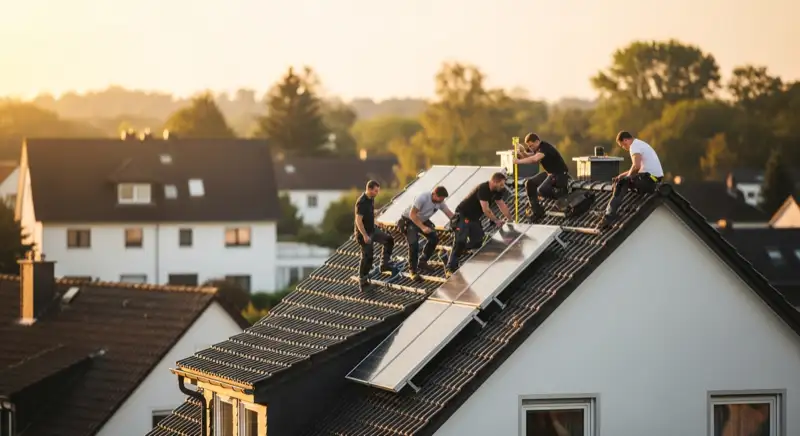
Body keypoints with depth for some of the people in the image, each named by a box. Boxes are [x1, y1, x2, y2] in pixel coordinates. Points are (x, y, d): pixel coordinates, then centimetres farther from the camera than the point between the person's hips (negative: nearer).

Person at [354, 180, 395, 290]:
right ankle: (362, 282, 7)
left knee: (389, 240, 6)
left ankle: (384, 265, 11)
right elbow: (358, 221, -26)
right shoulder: (361, 202, -25)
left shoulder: (371, 199, 3)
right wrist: (365, 236, -27)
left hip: (372, 230, 9)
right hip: (364, 233, -9)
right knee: (367, 256, -3)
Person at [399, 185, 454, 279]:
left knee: (434, 238, -3)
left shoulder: (440, 202, -11)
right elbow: (412, 214, -32)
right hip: (409, 220, -7)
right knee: (413, 243, -22)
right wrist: (423, 228, -38)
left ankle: (422, 262, 14)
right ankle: (412, 270, -12)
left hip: (423, 221, 7)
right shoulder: (422, 198, -33)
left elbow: (450, 214, -6)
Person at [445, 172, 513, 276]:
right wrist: (496, 221, -18)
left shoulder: (496, 191, 1)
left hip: (474, 217, 9)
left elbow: (502, 205, 11)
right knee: (460, 241, -17)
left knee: (477, 242, 8)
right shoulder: (483, 189, -28)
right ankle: (450, 267, -17)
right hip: (463, 215, -9)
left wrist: (510, 220, 7)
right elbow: (486, 210, -27)